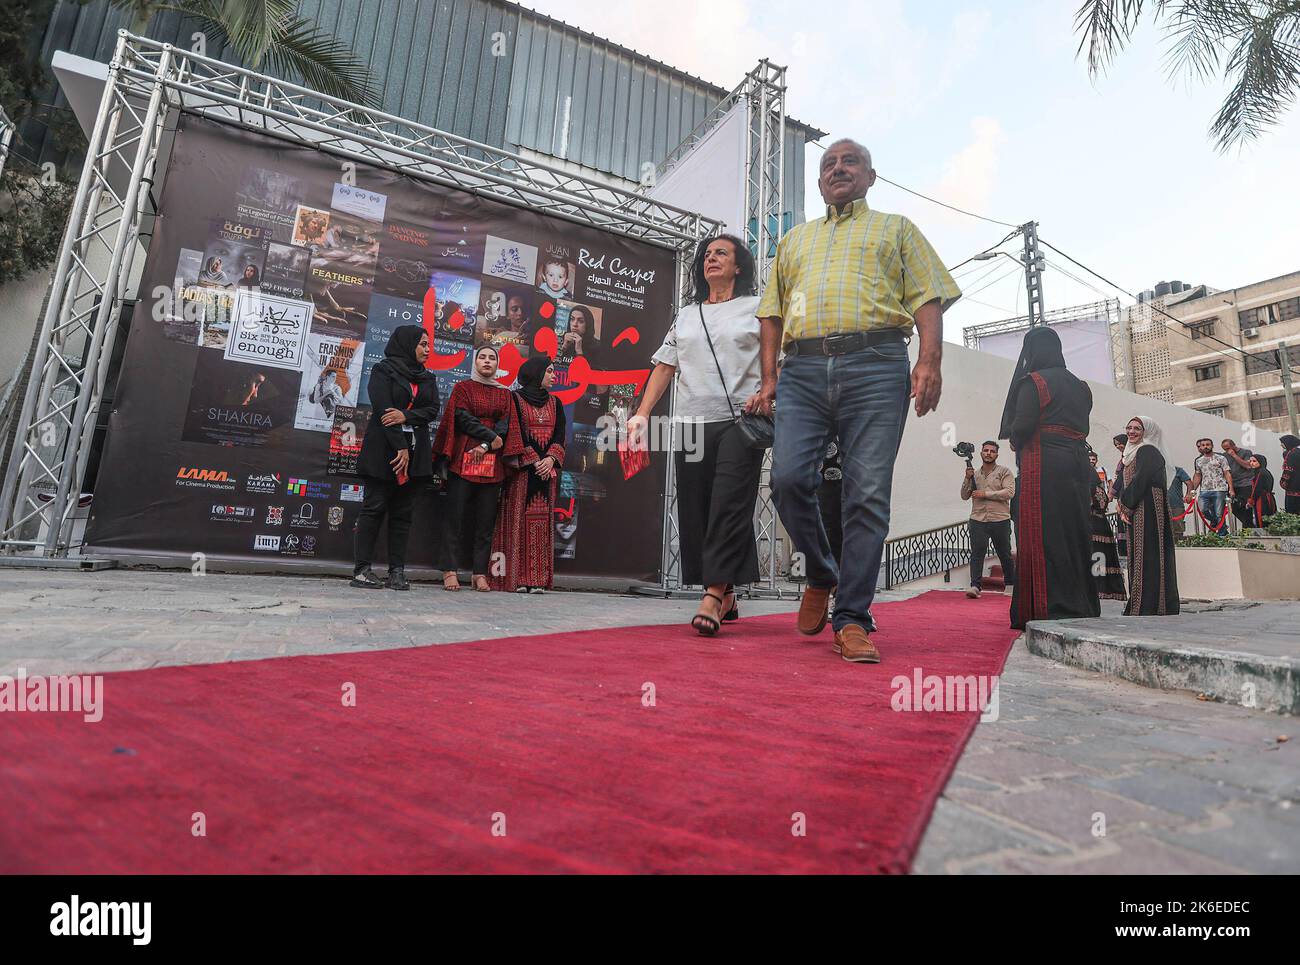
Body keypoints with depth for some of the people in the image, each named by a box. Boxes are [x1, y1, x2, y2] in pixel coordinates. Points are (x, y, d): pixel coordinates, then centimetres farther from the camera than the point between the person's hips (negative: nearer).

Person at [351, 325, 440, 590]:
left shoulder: (428, 378, 18)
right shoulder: (383, 370, 2)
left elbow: (432, 410, 5)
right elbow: (382, 409, -9)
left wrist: (406, 415, -14)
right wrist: (400, 447, -16)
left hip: (415, 453, 5)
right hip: (383, 449, -5)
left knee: (402, 512, 3)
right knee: (374, 507, -4)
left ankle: (397, 571, 5)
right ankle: (361, 569, 0)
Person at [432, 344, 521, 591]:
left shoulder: (505, 394, 17)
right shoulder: (463, 387, 11)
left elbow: (504, 425, 4)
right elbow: (463, 418, -3)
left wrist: (485, 446, -11)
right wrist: (492, 437, -9)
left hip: (492, 463, 2)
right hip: (463, 459, -2)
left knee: (486, 518, 0)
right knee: (455, 514, -5)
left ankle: (480, 573, 3)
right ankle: (450, 570, -2)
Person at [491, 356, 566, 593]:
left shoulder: (555, 403, 17)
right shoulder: (515, 399, 2)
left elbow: (559, 436, 9)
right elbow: (515, 434, -6)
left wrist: (550, 459, -9)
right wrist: (534, 462, -14)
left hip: (547, 469, 5)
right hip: (520, 469, -4)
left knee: (542, 521, 1)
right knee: (518, 519, -6)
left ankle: (536, 578, 3)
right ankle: (516, 578, -3)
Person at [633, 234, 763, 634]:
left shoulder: (757, 308, 12)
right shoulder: (685, 316, 22)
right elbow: (664, 368, 17)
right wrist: (641, 414, 7)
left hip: (741, 421, -4)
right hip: (692, 422, 4)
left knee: (729, 506, -15)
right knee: (695, 509, 0)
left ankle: (712, 597, -16)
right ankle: (726, 597, 12)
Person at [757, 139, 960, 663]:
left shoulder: (896, 228, 24)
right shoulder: (794, 239, 31)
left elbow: (928, 296, 11)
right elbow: (773, 311, 23)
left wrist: (929, 362, -6)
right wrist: (769, 378, 9)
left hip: (875, 368, -2)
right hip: (802, 371, 2)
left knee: (868, 495, -9)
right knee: (788, 477, -15)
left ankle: (852, 619, -2)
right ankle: (821, 574, 10)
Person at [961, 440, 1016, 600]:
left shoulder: (1004, 472, 3)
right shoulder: (974, 474, 14)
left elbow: (1009, 492, -11)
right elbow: (964, 496, 11)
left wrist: (985, 494, -14)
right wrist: (967, 479, -3)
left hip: (1000, 520, -2)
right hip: (978, 520, 2)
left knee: (1005, 554, 10)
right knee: (977, 552, -9)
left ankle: (1011, 585, 26)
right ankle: (975, 586, -12)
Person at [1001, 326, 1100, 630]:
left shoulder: (1033, 382, -5)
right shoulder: (1080, 386, 18)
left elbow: (1022, 427, -13)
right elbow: (1082, 429, 16)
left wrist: (1013, 436, 6)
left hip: (1043, 467, -7)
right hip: (1077, 465, 8)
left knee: (1042, 539, -6)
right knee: (1074, 534, 12)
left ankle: (1050, 611, -8)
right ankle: (1082, 610, 17)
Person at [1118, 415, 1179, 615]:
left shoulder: (1147, 451, -7)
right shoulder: (1134, 453, 22)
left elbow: (1139, 481, -16)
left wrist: (1125, 506, -9)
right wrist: (1124, 508, 9)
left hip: (1147, 511, -9)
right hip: (1136, 513, 9)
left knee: (1146, 556, -10)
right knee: (1138, 558, 8)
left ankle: (1148, 607, -10)